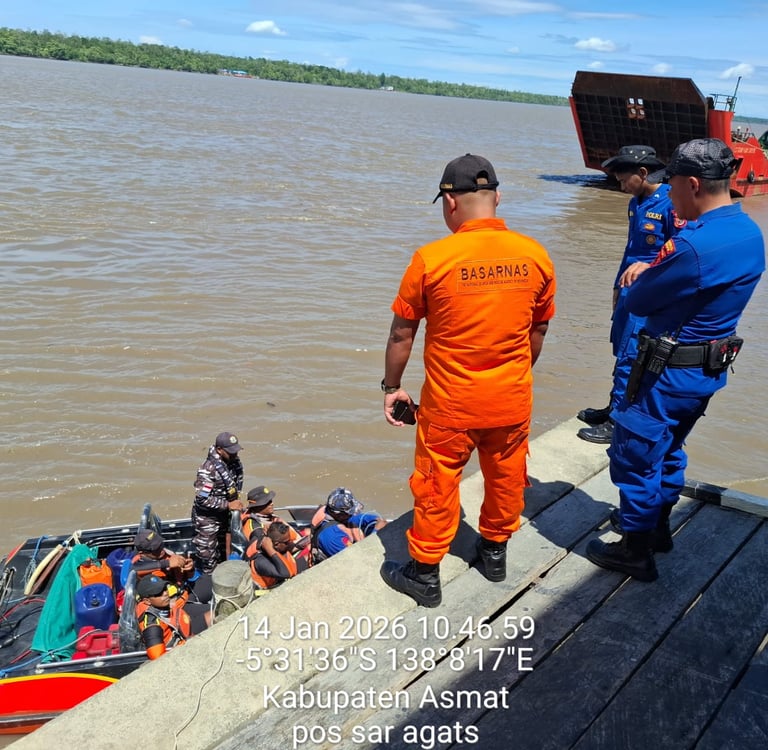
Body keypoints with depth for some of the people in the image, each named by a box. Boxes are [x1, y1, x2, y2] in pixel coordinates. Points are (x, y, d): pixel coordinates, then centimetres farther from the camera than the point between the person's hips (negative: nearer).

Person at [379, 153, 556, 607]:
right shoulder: (535, 256, -6)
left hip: (450, 403, -3)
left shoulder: (432, 259, -17)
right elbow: (538, 332, 6)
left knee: (437, 487, 12)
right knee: (506, 478, 23)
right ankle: (495, 552, 44)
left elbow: (402, 334, -8)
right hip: (512, 400, 4)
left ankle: (424, 574, 28)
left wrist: (392, 386, 5)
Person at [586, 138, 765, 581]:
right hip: (710, 370, 9)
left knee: (635, 457, 6)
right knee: (669, 451, 25)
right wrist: (651, 266, -5)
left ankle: (636, 552, 19)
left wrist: (643, 278, 3)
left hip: (671, 373, -9)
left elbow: (636, 302, -19)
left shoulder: (696, 244, -28)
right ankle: (658, 528, 42)